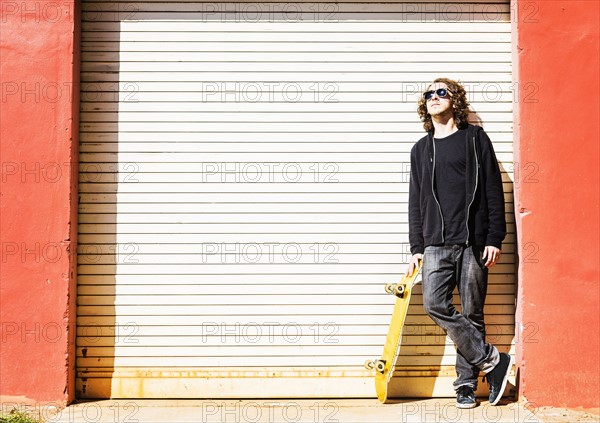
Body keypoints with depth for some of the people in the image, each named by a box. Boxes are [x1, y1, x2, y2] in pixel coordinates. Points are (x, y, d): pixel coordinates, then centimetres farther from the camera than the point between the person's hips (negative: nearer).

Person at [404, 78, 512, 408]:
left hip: (473, 241, -3)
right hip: (436, 244, 3)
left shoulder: (475, 139, 6)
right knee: (435, 305, -13)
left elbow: (494, 191, 1)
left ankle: (467, 382, 11)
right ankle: (492, 361, -3)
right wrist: (416, 248, 10)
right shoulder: (421, 149, 16)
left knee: (472, 313, 1)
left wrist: (494, 238, -6)